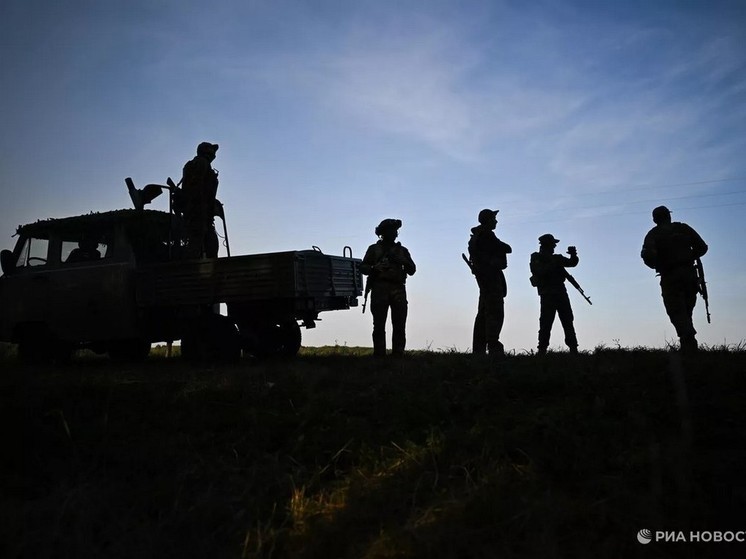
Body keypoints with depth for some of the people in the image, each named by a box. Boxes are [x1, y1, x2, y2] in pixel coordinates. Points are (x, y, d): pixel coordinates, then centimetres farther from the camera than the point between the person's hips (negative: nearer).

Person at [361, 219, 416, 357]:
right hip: (379, 289, -2)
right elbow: (363, 267, 10)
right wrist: (374, 269, -11)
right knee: (379, 325, -6)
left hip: (398, 290, 2)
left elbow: (412, 270, 14)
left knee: (400, 325, -4)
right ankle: (379, 355, -5)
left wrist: (402, 261, -4)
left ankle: (398, 354, -1)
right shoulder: (374, 249, 16)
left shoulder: (402, 250, 21)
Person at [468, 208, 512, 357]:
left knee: (484, 312, 11)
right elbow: (507, 249, -8)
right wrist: (503, 246, 12)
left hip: (482, 275, 10)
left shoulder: (477, 236, 18)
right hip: (491, 274, -10)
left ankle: (478, 348, 12)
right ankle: (493, 346, -19)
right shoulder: (487, 235, -12)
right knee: (495, 312, -13)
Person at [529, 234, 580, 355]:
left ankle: (573, 349, 2)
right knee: (546, 323, -10)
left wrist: (573, 255, -6)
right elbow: (540, 271, -15)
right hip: (547, 294, -6)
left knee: (568, 321, 2)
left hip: (561, 292, 6)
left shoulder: (556, 258, 19)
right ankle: (542, 350, -8)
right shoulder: (536, 259, 2)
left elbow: (572, 263, 14)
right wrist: (553, 263, -20)